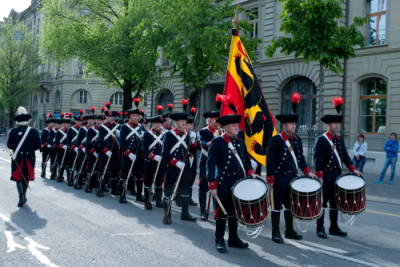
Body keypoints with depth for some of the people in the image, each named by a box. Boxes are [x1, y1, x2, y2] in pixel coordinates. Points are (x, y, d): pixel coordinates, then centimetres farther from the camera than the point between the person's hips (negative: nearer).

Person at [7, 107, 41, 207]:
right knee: (26, 177, 16)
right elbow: (38, 146, 0)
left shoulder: (13, 131, -9)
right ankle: (23, 196, 28)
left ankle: (22, 197, -10)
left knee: (18, 177, 5)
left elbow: (9, 145, -1)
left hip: (17, 158, -1)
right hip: (30, 158, 2)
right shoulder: (34, 132, -6)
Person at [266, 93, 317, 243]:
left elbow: (301, 157, 16)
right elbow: (270, 160, -12)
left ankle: (289, 231, 26)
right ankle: (276, 233, 10)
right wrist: (270, 179, -14)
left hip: (293, 177, 7)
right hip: (280, 178, -7)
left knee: (290, 205, 15)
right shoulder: (275, 140, -11)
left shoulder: (297, 140, 10)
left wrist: (307, 171, 3)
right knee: (277, 205, 1)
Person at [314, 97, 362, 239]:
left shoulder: (340, 140, 13)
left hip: (337, 174, 7)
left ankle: (334, 228, 21)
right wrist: (319, 176, -17)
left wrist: (353, 169, 5)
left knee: (335, 202, 12)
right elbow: (317, 159, -12)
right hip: (326, 175, -7)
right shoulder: (321, 140, -8)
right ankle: (320, 228, 6)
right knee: (323, 202, -1)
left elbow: (345, 156, 17)